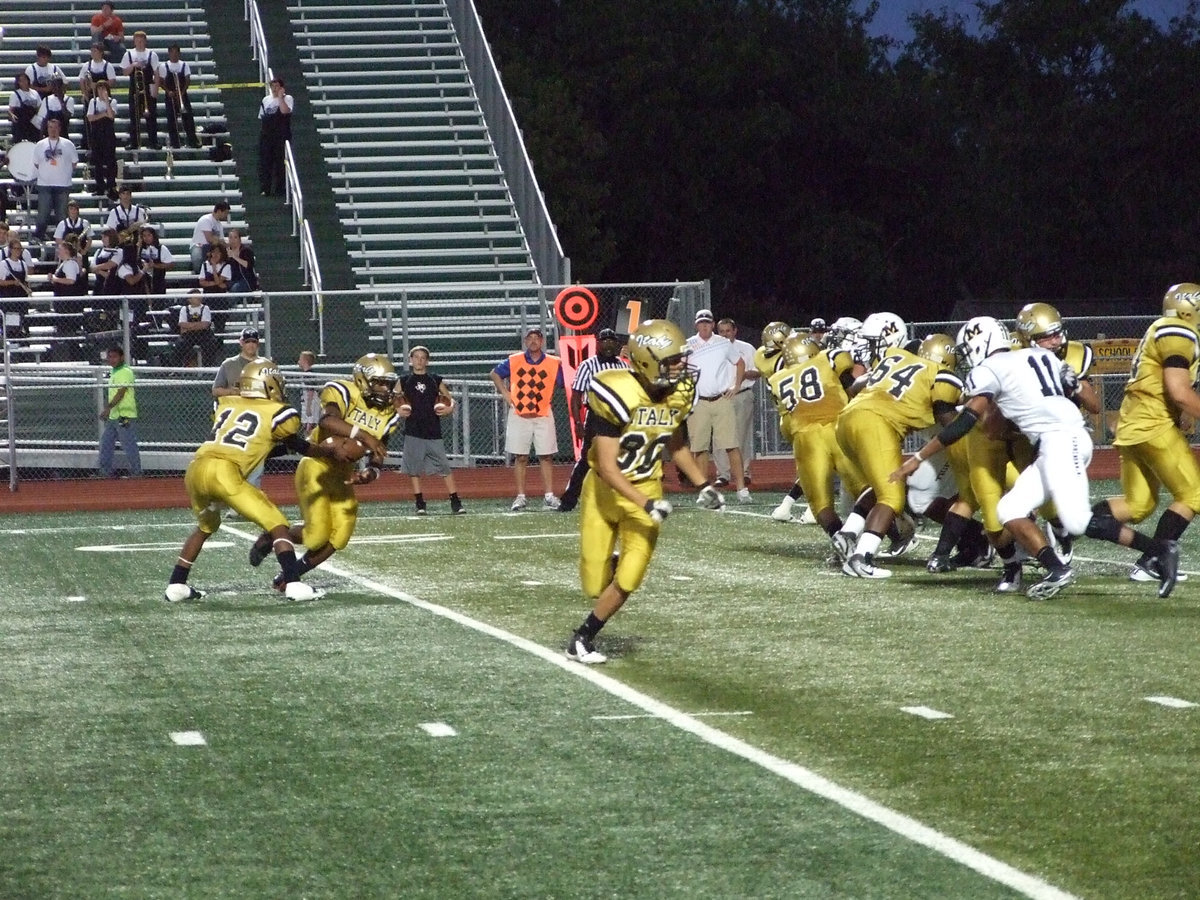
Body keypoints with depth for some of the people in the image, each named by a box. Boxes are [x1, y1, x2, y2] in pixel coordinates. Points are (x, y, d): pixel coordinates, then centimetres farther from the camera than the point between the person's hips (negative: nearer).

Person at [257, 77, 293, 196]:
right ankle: (265, 189, 7)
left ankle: (278, 189, 5)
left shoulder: (287, 98, 0)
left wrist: (280, 97, -15)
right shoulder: (266, 100, 15)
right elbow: (261, 117, 18)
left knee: (279, 163, -1)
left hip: (280, 136, -4)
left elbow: (285, 111, -21)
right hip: (266, 135, 4)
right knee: (265, 162, 1)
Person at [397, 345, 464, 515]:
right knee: (414, 469, 1)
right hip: (413, 432, 0)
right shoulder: (404, 382, 9)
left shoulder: (436, 380, 10)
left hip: (434, 432, 0)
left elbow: (450, 400, 15)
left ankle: (456, 503, -5)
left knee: (445, 467, -5)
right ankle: (420, 505, 8)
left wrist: (449, 408, -6)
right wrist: (398, 411, -8)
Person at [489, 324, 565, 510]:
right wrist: (505, 393, 3)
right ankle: (520, 497, 7)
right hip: (518, 416, 0)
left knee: (545, 456, 0)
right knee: (520, 457, 2)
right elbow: (495, 374, 14)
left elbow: (564, 384, 5)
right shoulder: (514, 361, 2)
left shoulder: (554, 363, 1)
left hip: (543, 416, 0)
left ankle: (549, 496, 4)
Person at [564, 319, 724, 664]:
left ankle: (583, 639, 11)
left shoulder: (680, 393, -6)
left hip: (646, 490, 4)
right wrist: (647, 505, -32)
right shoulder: (617, 394, -26)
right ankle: (606, 565, 41)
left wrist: (704, 485, 3)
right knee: (595, 585, 3)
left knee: (629, 579, -9)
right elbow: (607, 467, -25)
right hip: (605, 490, -4)